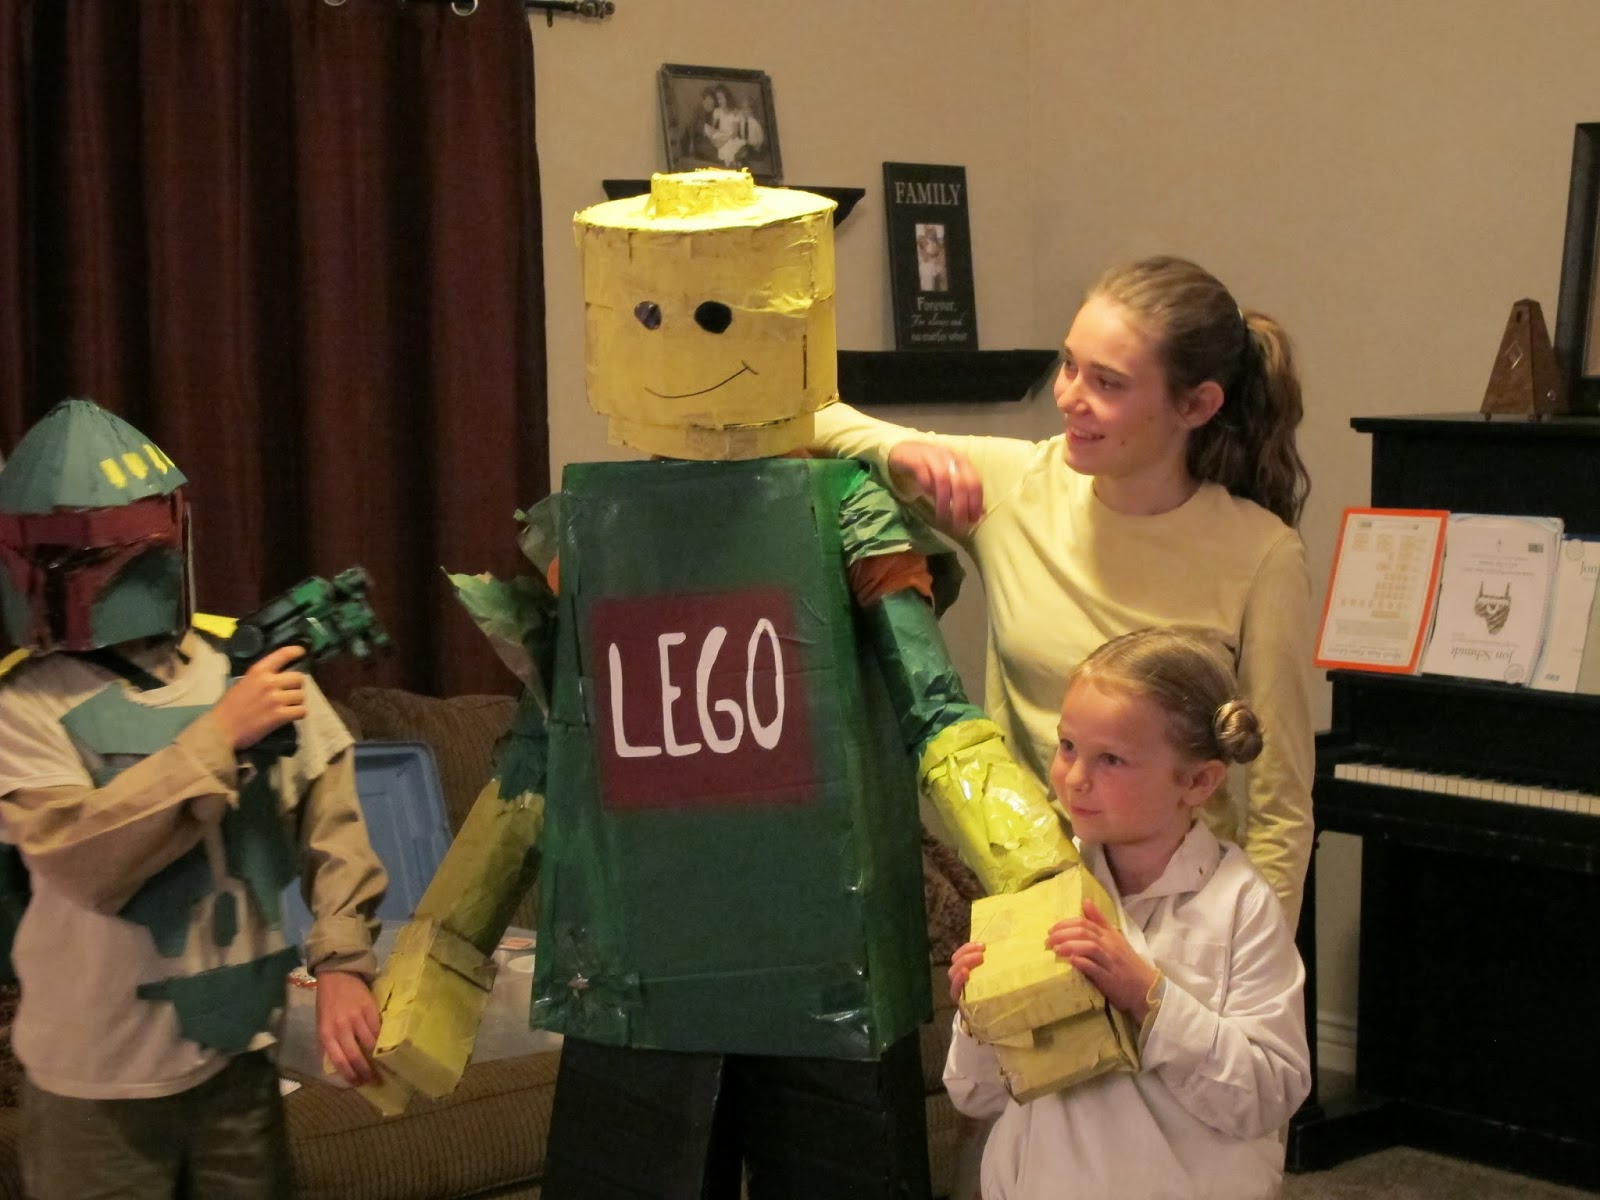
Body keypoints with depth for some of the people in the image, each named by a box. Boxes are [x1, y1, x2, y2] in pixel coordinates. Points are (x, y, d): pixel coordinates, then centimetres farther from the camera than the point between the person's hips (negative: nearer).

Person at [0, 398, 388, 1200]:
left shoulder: (256, 664, -2)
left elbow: (334, 824, 1)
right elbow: (84, 861, -23)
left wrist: (343, 961, -9)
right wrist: (220, 732, -24)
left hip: (239, 1058, 3)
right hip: (98, 1081, -3)